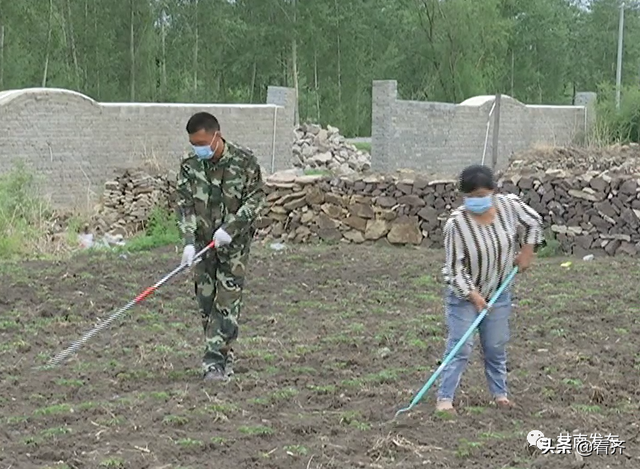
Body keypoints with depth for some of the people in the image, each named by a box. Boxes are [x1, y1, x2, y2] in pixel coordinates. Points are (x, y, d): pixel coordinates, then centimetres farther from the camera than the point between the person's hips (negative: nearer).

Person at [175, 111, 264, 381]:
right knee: (205, 299, 5)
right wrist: (189, 242, -19)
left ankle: (216, 361, -8)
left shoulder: (244, 162, -10)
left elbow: (256, 198, -9)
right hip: (203, 242, 3)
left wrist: (229, 229, -19)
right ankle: (224, 356, 18)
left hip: (234, 242, -3)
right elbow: (185, 206, -6)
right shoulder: (189, 167, -3)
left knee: (228, 300, -8)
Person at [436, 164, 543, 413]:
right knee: (460, 347, -9)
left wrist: (527, 251, 4)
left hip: (498, 292, 4)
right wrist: (473, 295, -24)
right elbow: (455, 267, -20)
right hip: (463, 294, -4)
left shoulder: (510, 205, -14)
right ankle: (445, 399, -5)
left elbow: (534, 222, 8)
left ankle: (500, 393, 27)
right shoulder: (456, 223, -25)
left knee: (496, 346, 12)